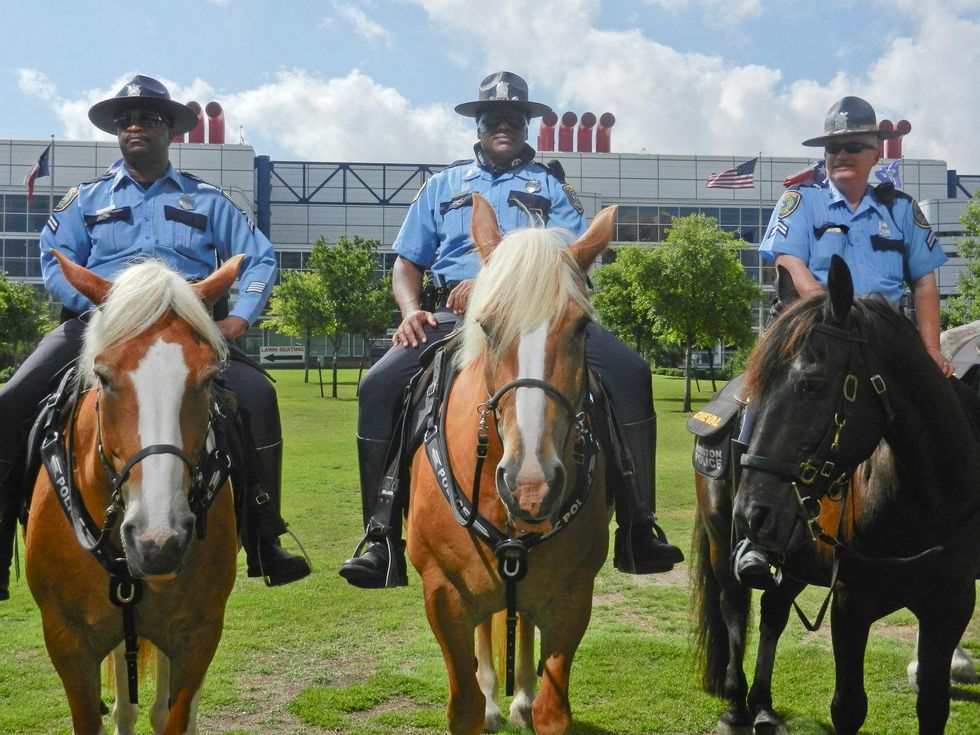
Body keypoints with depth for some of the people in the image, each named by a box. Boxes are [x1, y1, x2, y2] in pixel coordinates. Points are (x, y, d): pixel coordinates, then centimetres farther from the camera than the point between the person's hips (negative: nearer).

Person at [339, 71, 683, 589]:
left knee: (629, 372, -25)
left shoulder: (550, 185, 17)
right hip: (453, 315, 1)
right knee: (379, 385, -25)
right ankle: (382, 538, -16)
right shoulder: (444, 186, 23)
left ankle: (636, 533, -19)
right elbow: (407, 264, 19)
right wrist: (412, 311, -4)